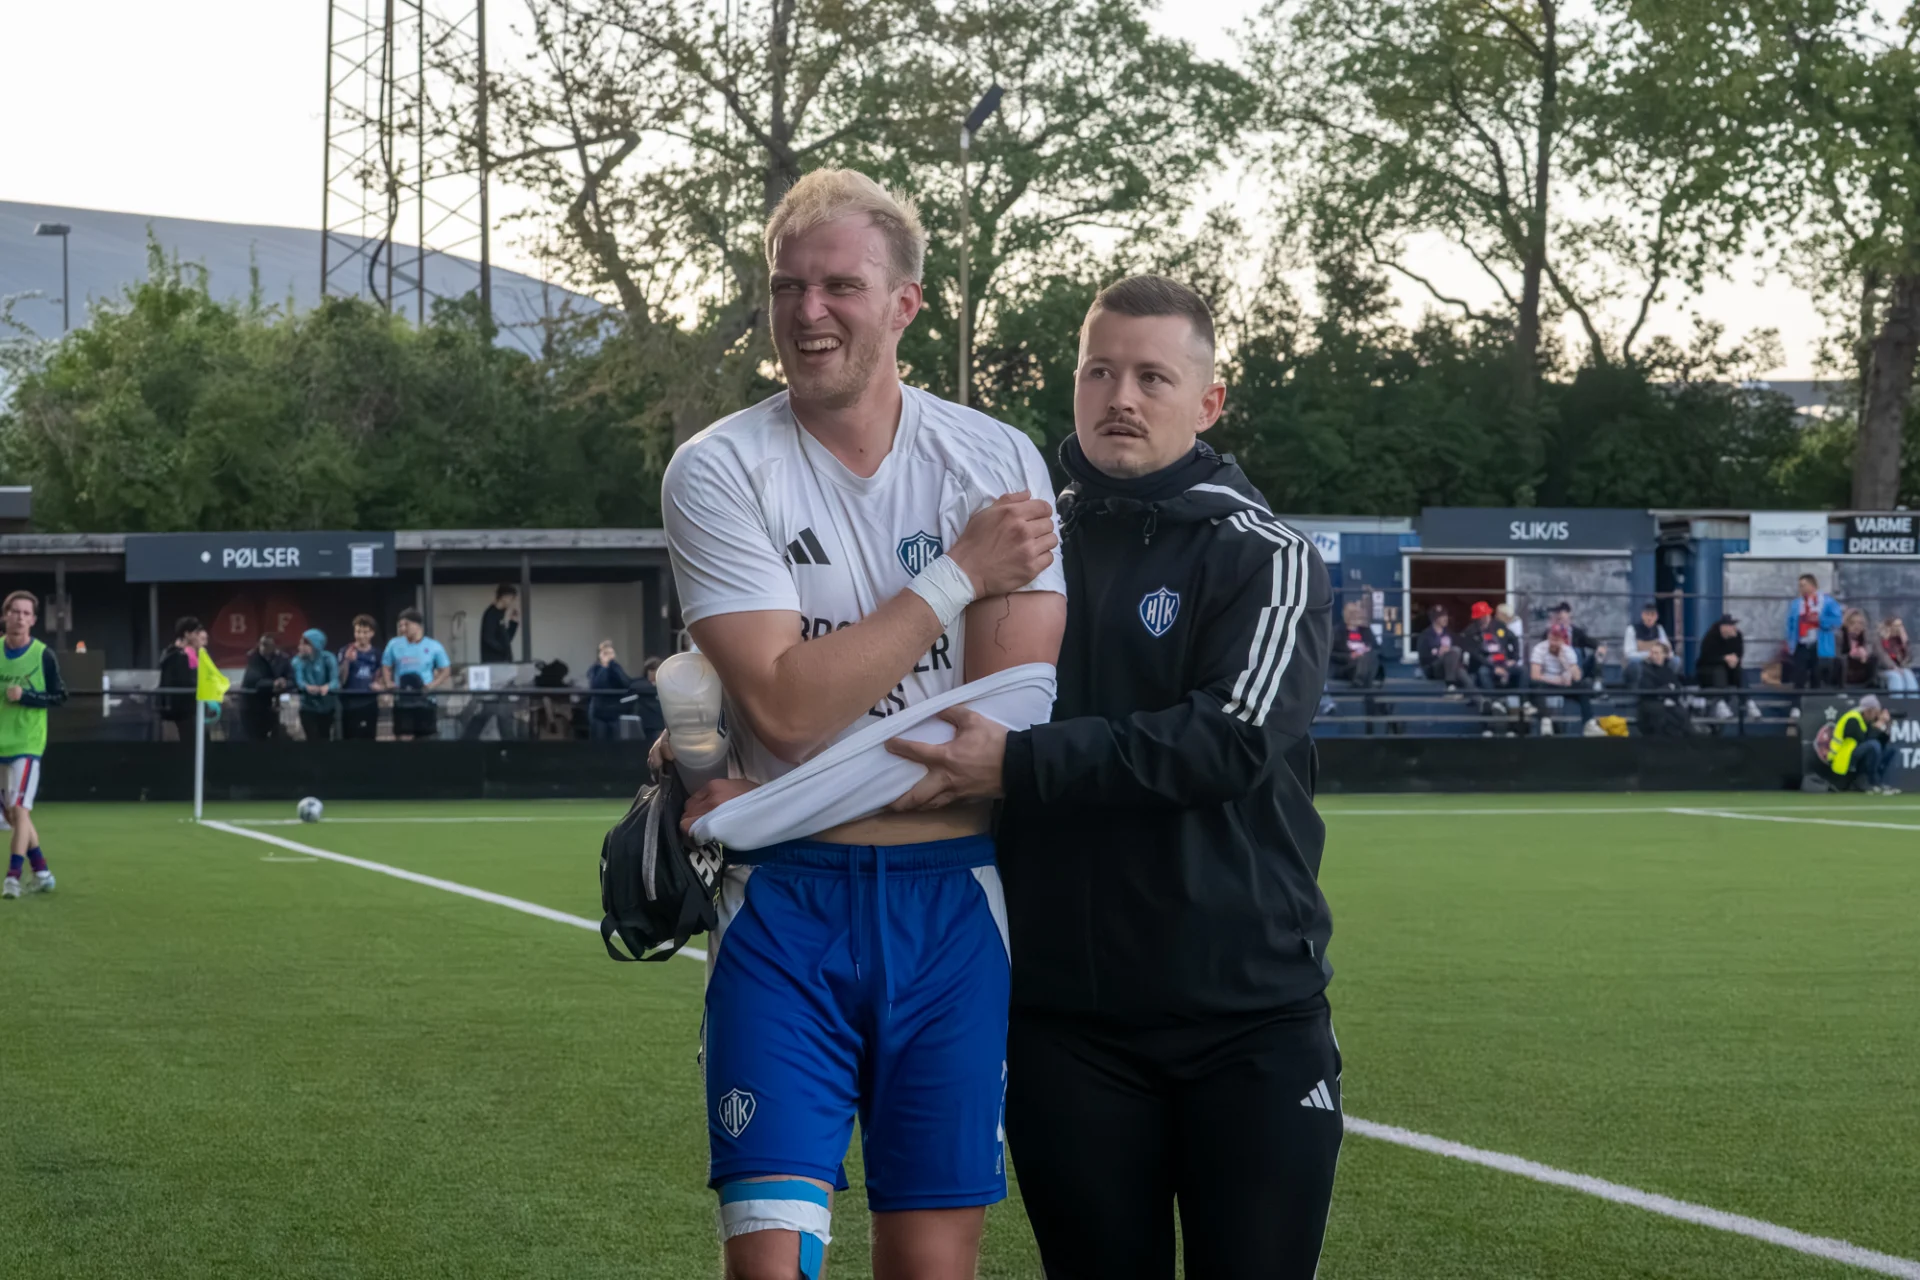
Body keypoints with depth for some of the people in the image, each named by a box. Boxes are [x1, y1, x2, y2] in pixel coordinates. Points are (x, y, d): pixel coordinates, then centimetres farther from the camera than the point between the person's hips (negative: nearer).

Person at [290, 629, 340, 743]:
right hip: (308, 706, 0)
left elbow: (335, 681, -24)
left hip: (327, 705, 0)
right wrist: (307, 687, -49)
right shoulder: (298, 661, -9)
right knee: (313, 740, -7)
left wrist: (327, 687, -50)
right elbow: (299, 681, -22)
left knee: (324, 739, 12)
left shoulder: (328, 659, -12)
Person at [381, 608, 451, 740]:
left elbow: (446, 670, 5)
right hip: (402, 700, 1)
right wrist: (388, 682, -7)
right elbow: (386, 667, 13)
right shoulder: (394, 644, 6)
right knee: (404, 739, -4)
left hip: (425, 700, -1)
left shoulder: (433, 646, 2)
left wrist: (433, 684, -12)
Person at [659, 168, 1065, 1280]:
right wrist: (956, 575, -12)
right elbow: (787, 706, -13)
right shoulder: (720, 472, -2)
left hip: (953, 901, 1)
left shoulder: (999, 465, 2)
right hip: (787, 905, -1)